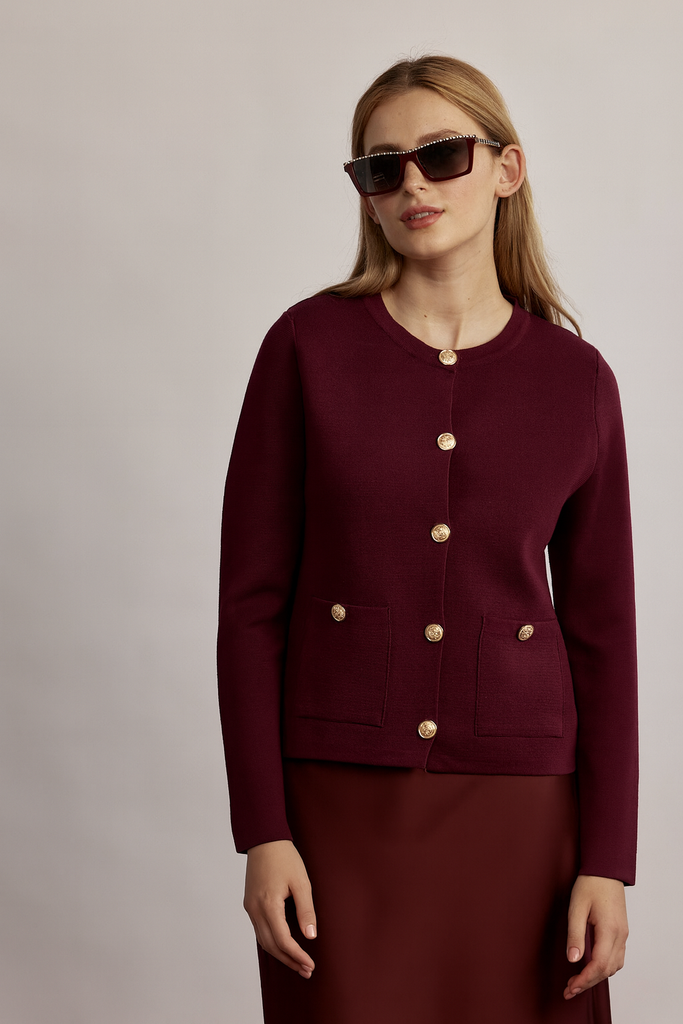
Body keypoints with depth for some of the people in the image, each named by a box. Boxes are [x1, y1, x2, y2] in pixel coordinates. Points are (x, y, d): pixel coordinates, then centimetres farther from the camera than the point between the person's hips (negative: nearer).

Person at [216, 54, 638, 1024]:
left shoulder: (576, 380, 1)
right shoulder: (308, 346, -3)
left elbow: (601, 629, 3)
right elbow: (252, 598, -3)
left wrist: (607, 860, -1)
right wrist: (262, 833, -8)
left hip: (519, 804, 1)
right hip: (340, 800, -1)